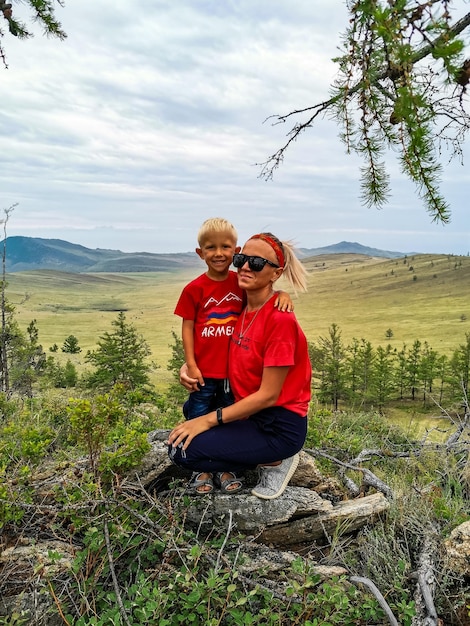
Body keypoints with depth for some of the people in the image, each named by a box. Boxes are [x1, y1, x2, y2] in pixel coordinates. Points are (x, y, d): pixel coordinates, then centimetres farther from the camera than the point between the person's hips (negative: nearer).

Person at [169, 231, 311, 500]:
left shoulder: (280, 319, -22)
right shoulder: (243, 309, 3)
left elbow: (268, 395, -22)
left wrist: (210, 420, -19)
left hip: (280, 426, -9)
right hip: (253, 413, 9)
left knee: (182, 450, -15)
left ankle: (275, 461, 0)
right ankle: (266, 456, 15)